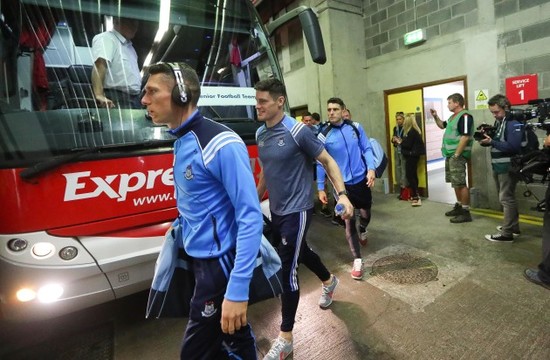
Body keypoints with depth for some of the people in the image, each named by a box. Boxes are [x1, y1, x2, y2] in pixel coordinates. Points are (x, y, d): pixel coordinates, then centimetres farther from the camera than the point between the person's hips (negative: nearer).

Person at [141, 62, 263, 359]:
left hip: (219, 260, -8)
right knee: (233, 334, 25)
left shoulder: (221, 144, -23)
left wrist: (237, 289, -27)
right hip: (197, 256, 8)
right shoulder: (181, 141, 6)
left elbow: (250, 216, -25)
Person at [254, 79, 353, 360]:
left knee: (287, 269, -4)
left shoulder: (297, 131, -17)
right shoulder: (260, 134, 4)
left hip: (296, 210, -7)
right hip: (276, 210, 7)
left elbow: (328, 161, -10)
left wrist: (342, 194, -22)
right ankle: (328, 281, 55)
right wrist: (255, 200, 21)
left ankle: (285, 337, 15)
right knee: (300, 252, 25)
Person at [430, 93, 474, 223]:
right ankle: (459, 206, 29)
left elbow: (465, 137, -22)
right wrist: (435, 117, 16)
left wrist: (456, 155, -22)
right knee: (455, 183, 17)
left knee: (460, 184, -7)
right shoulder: (453, 117, 15)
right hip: (450, 154, 10)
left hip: (457, 155, -10)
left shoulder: (465, 116, -15)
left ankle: (466, 212, 0)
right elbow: (442, 125, 33)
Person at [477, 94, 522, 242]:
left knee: (506, 199, -6)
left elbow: (513, 147, -24)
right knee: (506, 198, 17)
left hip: (508, 167, -9)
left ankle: (507, 234, -1)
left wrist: (491, 142, -26)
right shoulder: (498, 122, 12)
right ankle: (513, 226, 30)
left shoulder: (514, 123, -14)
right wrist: (485, 138, -4)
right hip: (497, 166, 9)